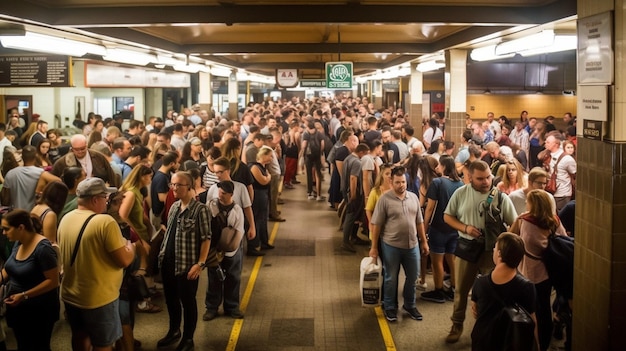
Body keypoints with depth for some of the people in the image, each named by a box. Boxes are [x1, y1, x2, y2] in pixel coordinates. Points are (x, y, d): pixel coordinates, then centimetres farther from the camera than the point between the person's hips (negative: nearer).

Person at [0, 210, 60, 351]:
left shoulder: (43, 248, -24)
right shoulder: (18, 243, 2)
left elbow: (53, 281, -24)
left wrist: (24, 295, -26)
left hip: (39, 310, -8)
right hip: (17, 308, 8)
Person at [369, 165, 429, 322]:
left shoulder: (413, 197, 3)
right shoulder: (384, 199, -11)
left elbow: (419, 222, 11)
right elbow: (376, 224, -9)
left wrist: (424, 242, 10)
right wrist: (374, 247, -9)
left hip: (412, 245, 4)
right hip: (391, 245, -4)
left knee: (412, 277, 15)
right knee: (391, 278, 10)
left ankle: (410, 305, 33)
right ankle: (390, 307, 26)